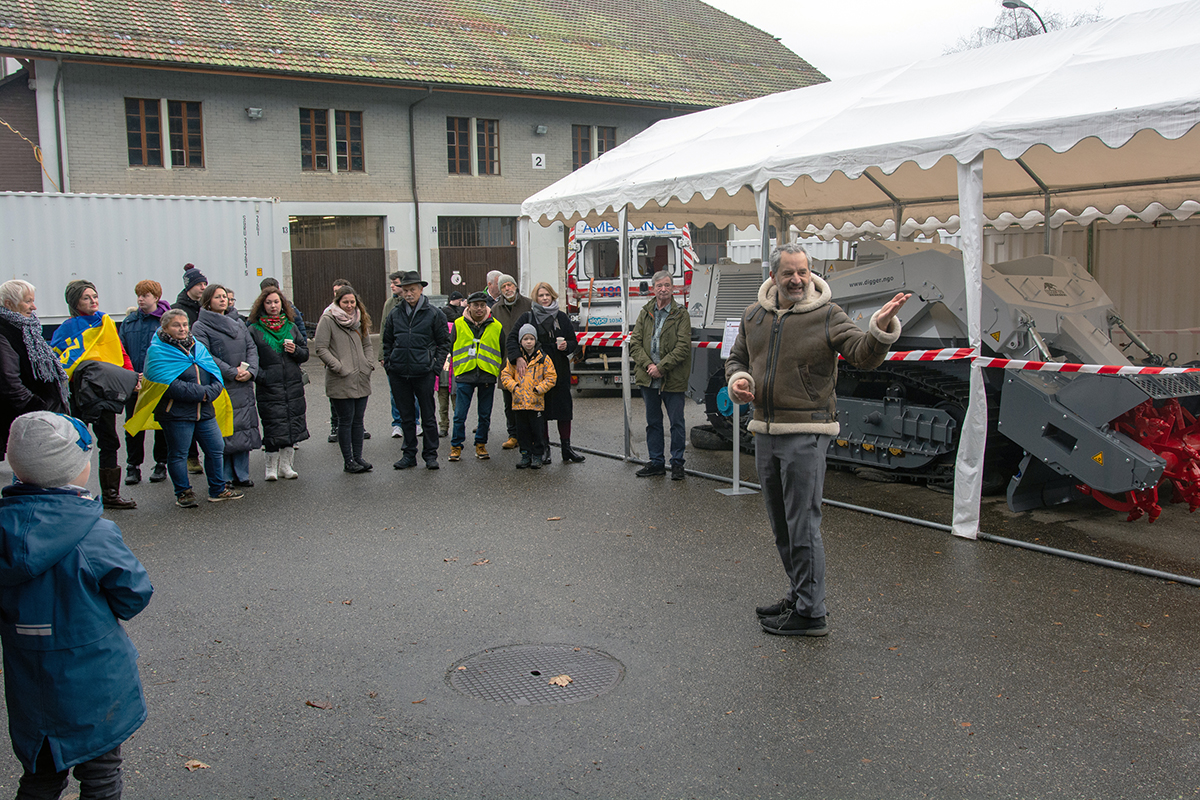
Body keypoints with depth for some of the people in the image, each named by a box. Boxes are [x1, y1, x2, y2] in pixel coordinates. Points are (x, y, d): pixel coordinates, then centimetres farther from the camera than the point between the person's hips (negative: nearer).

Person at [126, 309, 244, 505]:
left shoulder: (198, 347, 14)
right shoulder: (158, 351, -6)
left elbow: (216, 377, 8)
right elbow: (172, 385, -17)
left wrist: (209, 393, -13)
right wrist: (201, 393, -18)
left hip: (204, 410, 6)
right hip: (176, 413, -6)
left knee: (216, 449, 9)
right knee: (178, 454, 4)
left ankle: (218, 490, 22)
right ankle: (183, 493, 18)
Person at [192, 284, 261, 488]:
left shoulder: (238, 324, 18)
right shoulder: (200, 327, -1)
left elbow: (252, 348, 11)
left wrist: (250, 371, -7)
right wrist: (232, 372, -17)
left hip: (243, 386, 5)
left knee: (243, 430, 6)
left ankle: (241, 475, 15)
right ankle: (224, 477, 3)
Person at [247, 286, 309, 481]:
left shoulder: (291, 326, 12)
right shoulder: (254, 329, 0)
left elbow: (305, 353, 15)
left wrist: (295, 350, -6)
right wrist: (261, 376, -15)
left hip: (293, 384, 4)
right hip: (268, 387, -4)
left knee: (292, 424, 5)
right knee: (273, 425, -6)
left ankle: (286, 465, 16)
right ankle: (271, 467, 6)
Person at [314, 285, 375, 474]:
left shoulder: (360, 320, 14)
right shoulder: (328, 320, -6)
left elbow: (368, 345, 21)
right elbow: (320, 348, -10)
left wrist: (369, 365, 4)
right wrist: (339, 368, -15)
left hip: (361, 380, 6)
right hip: (340, 382, -6)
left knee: (358, 419, 10)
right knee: (346, 420, 0)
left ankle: (358, 457, 17)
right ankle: (348, 460, 8)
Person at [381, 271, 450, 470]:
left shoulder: (434, 314, -1)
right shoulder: (395, 314, 8)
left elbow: (444, 342, 2)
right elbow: (387, 342, 17)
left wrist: (436, 366, -6)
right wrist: (388, 364, 7)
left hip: (423, 372, -3)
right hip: (398, 373, 3)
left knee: (428, 416, 4)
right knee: (406, 416, 10)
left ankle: (430, 455, 13)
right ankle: (409, 454, 19)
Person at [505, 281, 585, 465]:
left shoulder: (561, 317, 10)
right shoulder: (528, 317, 3)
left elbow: (574, 341, 14)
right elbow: (512, 338, -4)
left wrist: (566, 346, -9)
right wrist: (518, 357, -19)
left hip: (560, 370, 2)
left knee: (564, 408, 1)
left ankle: (566, 448, 8)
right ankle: (544, 448, 11)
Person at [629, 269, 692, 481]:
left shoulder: (681, 315, -3)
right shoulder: (645, 313, 9)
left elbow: (683, 346, -11)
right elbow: (635, 342, 4)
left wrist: (661, 367, -17)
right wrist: (647, 364, -11)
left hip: (673, 380, -4)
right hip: (648, 378, 4)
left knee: (677, 423, 2)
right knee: (653, 422, 12)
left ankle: (677, 463, 14)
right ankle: (656, 462, 23)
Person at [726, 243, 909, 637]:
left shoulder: (827, 316, -6)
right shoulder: (754, 316, 10)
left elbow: (863, 355, -17)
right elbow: (737, 358, 22)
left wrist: (881, 327, -36)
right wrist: (738, 379, 0)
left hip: (805, 433, -6)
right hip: (764, 430, 7)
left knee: (803, 524, -6)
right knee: (780, 524, 16)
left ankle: (810, 612, 3)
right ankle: (798, 594, 31)